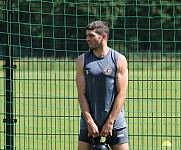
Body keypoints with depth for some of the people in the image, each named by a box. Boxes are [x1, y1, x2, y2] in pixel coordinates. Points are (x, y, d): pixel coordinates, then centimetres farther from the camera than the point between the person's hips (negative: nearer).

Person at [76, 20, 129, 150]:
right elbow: (81, 94, 0)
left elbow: (122, 94, -6)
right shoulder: (82, 60, 3)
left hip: (115, 121, -2)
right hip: (89, 121, 2)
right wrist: (90, 122, -9)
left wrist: (110, 122, -11)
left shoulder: (119, 60, -3)